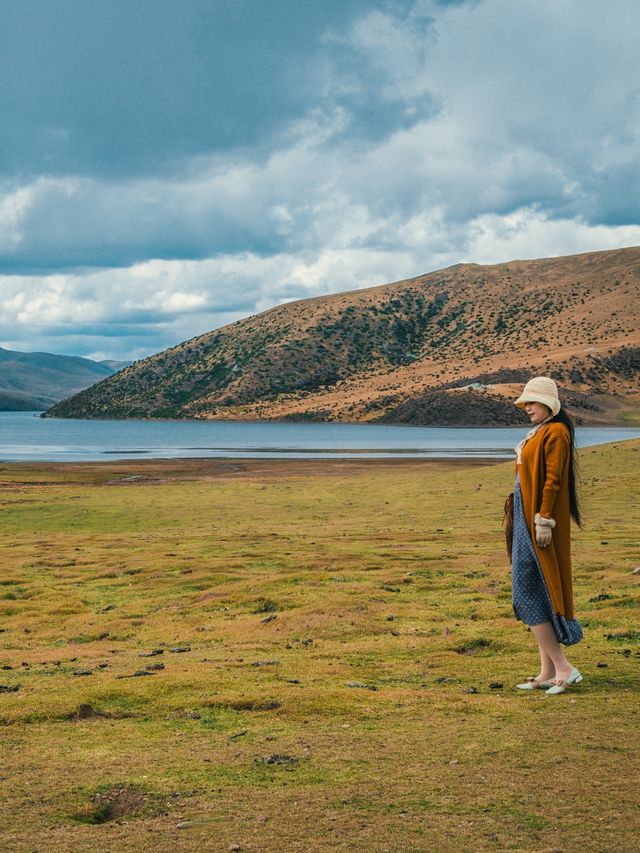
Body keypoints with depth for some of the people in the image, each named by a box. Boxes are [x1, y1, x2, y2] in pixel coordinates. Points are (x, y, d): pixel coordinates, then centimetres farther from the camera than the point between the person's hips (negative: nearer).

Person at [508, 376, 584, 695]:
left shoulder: (555, 432, -13)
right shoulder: (538, 433, 17)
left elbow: (553, 480, -20)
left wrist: (543, 521, -23)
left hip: (540, 521, -10)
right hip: (527, 519, 10)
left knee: (527, 593, -11)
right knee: (535, 593, 9)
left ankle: (563, 668, -9)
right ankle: (548, 672, 12)